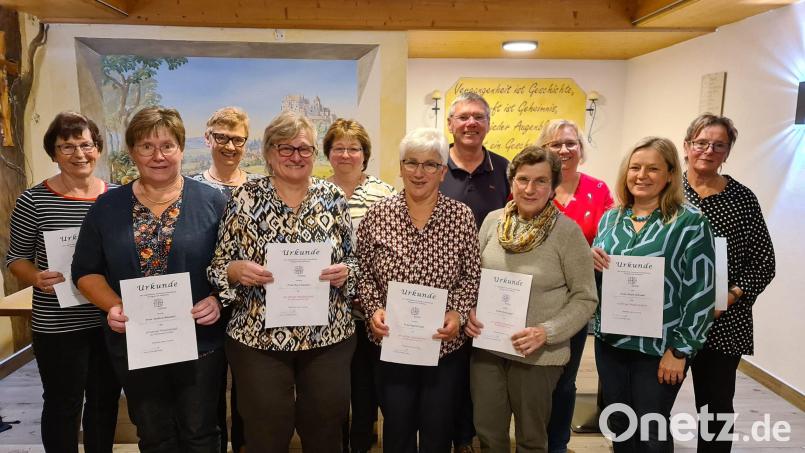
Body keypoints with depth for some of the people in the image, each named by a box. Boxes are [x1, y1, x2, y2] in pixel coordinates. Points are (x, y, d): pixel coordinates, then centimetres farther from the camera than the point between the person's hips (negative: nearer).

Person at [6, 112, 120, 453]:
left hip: (110, 322, 3)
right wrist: (36, 279, -19)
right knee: (63, 404, 12)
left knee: (105, 402, 17)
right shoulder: (34, 200, -6)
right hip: (57, 326, -3)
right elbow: (16, 257, 1)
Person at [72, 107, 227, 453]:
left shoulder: (211, 201, -4)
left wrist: (218, 299, -18)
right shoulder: (107, 207, 3)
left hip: (200, 342, -2)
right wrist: (113, 305, -10)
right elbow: (86, 271, 7)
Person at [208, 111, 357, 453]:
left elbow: (354, 263, 8)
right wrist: (236, 270, -20)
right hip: (257, 338, -1)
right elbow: (218, 267, 1)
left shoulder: (333, 198, 2)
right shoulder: (245, 198, -3)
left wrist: (345, 272, -14)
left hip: (329, 337, 2)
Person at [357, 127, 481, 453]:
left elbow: (473, 277, 0)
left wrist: (459, 313, -15)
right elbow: (364, 273, 3)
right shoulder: (378, 214, -2)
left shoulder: (461, 216, -3)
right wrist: (373, 310, -12)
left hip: (444, 345, 0)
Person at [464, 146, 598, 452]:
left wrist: (546, 332, -20)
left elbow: (585, 298, -9)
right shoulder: (492, 220, 0)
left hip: (539, 354, -3)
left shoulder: (567, 232, -13)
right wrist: (469, 312, -6)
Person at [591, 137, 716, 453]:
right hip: (609, 342, 5)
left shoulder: (690, 222, -10)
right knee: (618, 425, 18)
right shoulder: (610, 219, 5)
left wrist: (679, 350, -12)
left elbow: (701, 293, -11)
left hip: (658, 347, -4)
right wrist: (589, 260, -8)